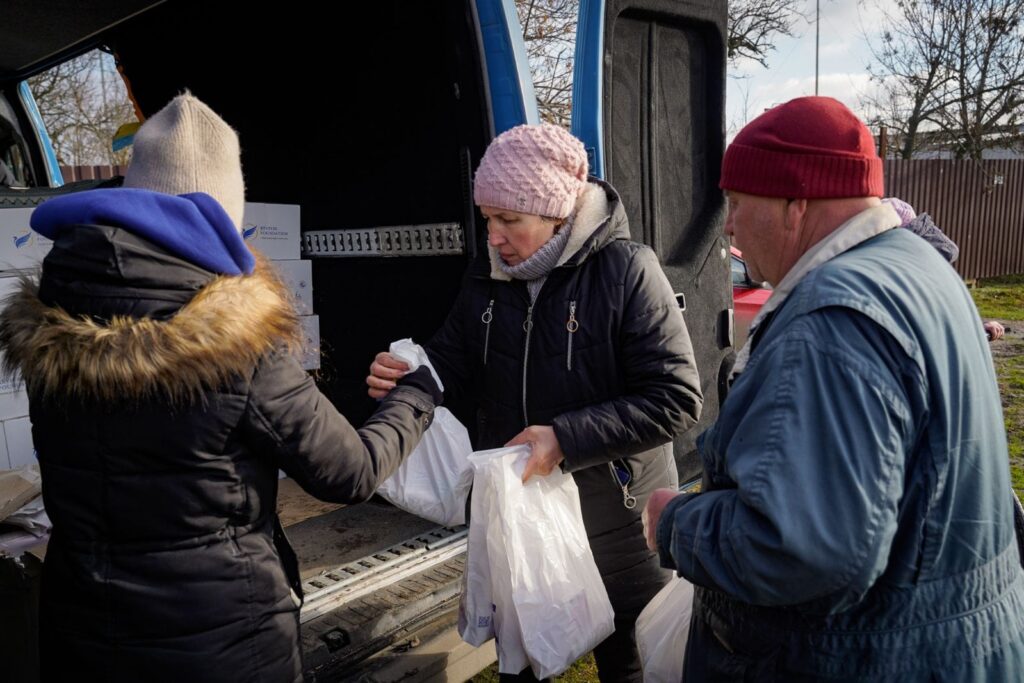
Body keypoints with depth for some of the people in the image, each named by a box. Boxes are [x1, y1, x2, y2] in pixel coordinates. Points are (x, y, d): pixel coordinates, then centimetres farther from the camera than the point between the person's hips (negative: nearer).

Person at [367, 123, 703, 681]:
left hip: (614, 518, -4)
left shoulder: (626, 270, -17)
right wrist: (407, 374, -15)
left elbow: (675, 399, -20)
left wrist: (566, 439, -27)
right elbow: (453, 368, 7)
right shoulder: (487, 280, 0)